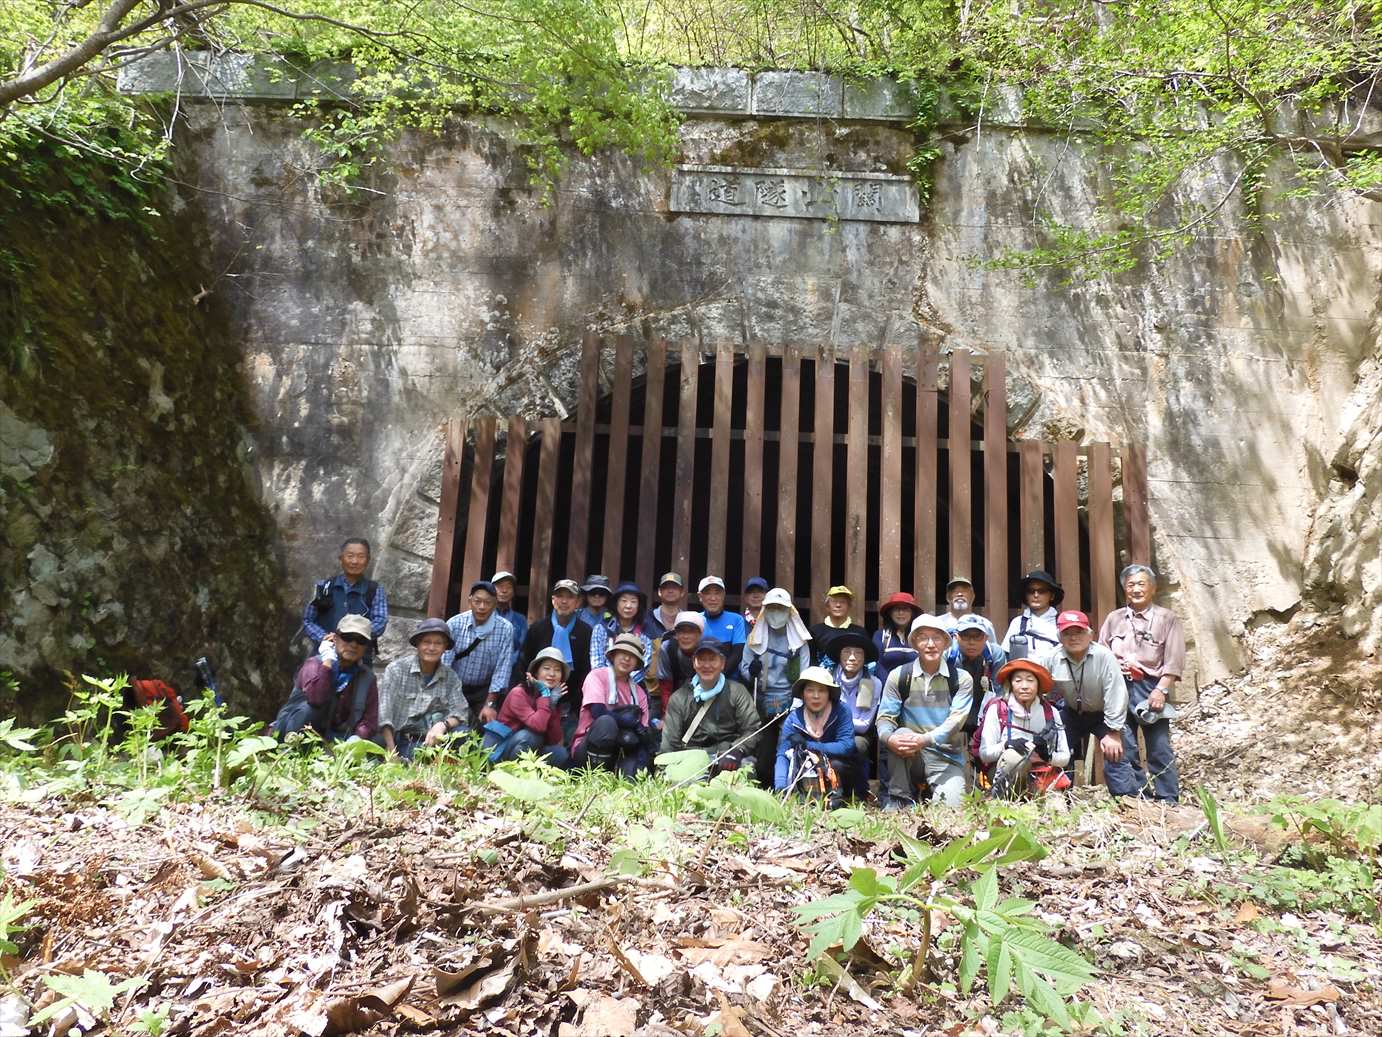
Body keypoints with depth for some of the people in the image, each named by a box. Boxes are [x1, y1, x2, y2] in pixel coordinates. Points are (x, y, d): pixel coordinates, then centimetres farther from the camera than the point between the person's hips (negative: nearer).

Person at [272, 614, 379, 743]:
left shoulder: (367, 678, -1)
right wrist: (328, 660, -25)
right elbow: (316, 698, -34)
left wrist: (357, 738, -29)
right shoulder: (315, 664, -12)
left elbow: (369, 720, -8)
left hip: (336, 739, 3)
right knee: (311, 707, -32)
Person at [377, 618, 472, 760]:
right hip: (403, 742, -4)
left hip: (433, 739, 4)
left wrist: (442, 725, -25)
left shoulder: (451, 677, 10)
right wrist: (391, 752, -19)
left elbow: (460, 711, -2)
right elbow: (384, 715, -7)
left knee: (461, 732, -26)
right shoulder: (396, 669, 1)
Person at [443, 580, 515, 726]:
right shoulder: (454, 624, -9)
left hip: (484, 690, 0)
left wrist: (489, 704, -16)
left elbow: (502, 669, -12)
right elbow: (444, 663, -15)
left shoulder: (505, 629, -10)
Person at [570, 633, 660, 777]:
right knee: (606, 722, -35)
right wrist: (634, 723, -13)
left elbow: (643, 737, 2)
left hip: (617, 752, 2)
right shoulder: (597, 676, -2)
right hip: (586, 751, -2)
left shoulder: (639, 693, 11)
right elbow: (598, 712, -19)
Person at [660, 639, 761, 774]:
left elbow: (752, 730, -1)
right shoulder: (679, 698, 14)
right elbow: (669, 744, 10)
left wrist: (736, 751, -20)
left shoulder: (737, 692, 10)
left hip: (728, 760, -1)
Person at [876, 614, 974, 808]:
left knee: (952, 805, -26)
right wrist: (890, 738, -30)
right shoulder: (898, 676, 1)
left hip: (946, 757, -1)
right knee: (901, 734, -32)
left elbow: (956, 720, -14)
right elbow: (885, 717, -5)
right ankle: (899, 802, -19)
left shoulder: (961, 679, -1)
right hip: (907, 758, 1)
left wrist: (925, 739, -32)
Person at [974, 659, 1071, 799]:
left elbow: (1065, 757, 2)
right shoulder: (997, 708, -8)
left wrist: (1048, 756, -19)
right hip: (1003, 773, -1)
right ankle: (999, 802, -21)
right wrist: (1007, 744, -29)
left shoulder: (1050, 712, 0)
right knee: (1014, 755, -36)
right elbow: (984, 753, -10)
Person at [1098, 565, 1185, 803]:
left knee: (1159, 748, -5)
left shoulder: (1166, 619, 7)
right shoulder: (1113, 618, 17)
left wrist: (1161, 690, -11)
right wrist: (1114, 665, -4)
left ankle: (1168, 802, 2)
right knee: (1124, 748, 4)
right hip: (1119, 688, 3)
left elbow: (1174, 661, -1)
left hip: (1151, 688, -3)